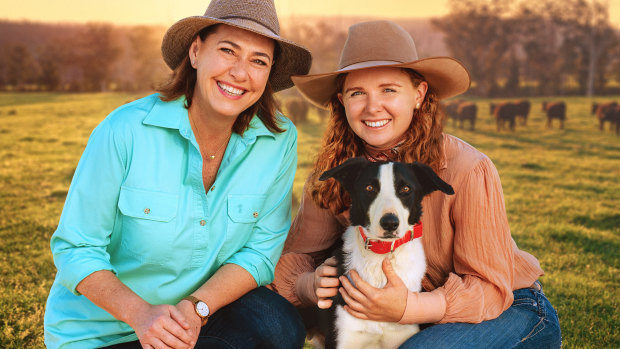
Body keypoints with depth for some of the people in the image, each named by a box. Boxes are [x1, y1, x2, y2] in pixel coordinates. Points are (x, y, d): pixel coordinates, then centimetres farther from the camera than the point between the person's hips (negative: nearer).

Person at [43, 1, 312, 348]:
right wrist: (140, 314, -30)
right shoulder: (125, 130, -20)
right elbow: (76, 250, -14)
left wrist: (196, 308, -24)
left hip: (204, 311, 2)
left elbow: (261, 251, -7)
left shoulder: (280, 141, -11)